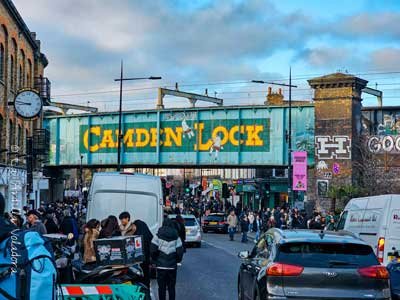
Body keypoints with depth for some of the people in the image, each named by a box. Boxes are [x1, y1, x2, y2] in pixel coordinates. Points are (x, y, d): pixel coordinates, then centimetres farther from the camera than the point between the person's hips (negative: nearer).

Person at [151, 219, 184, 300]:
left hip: (161, 266, -1)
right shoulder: (176, 237, -1)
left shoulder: (158, 236, -4)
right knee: (171, 287, 11)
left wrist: (156, 260, 8)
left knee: (162, 287, 7)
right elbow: (180, 252, -5)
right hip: (172, 266, 1)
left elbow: (152, 250, -9)